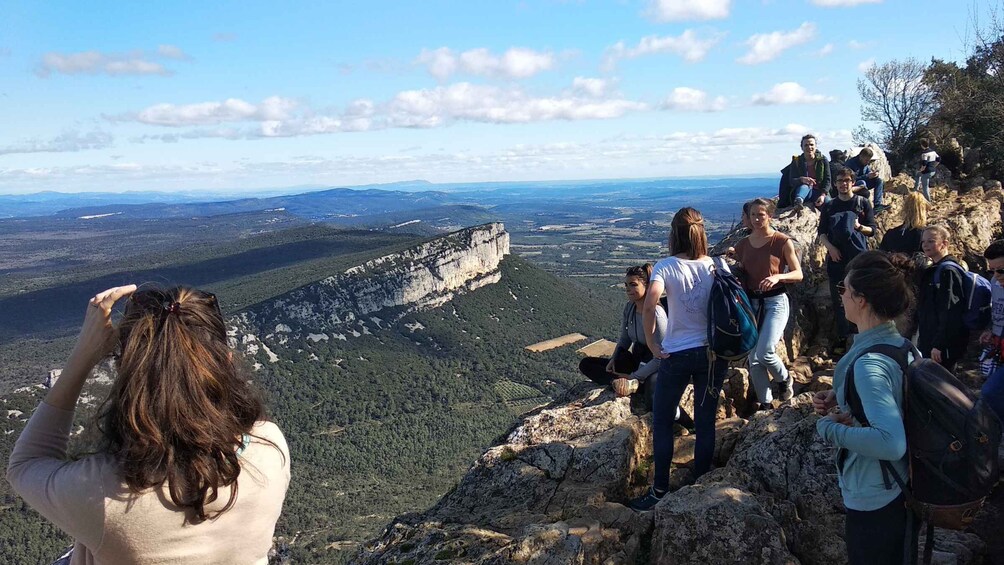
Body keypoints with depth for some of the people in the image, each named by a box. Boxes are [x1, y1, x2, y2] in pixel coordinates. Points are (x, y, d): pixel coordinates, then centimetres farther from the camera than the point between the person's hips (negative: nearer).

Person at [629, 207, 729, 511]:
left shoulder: (666, 267, -9)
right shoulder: (716, 265, -1)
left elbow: (650, 304, -25)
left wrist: (651, 342, -15)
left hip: (677, 355, -3)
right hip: (713, 353, 3)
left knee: (662, 422, 10)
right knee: (705, 423, 12)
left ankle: (660, 490, 13)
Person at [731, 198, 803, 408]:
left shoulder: (782, 242, -5)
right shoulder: (742, 245, 8)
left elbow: (798, 274, -2)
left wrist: (778, 276, -21)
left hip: (775, 301, -5)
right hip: (751, 302, 5)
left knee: (764, 352, -17)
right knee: (754, 358, 3)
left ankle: (785, 380, 15)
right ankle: (765, 404, 15)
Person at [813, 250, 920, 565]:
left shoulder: (868, 364, -29)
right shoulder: (904, 347, -2)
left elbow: (892, 442, -38)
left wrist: (830, 429, -24)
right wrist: (839, 399, 2)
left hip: (875, 504, -8)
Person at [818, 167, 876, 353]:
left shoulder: (863, 203, 6)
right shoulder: (828, 207, 12)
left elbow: (872, 230, 4)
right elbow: (822, 232, 10)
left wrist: (860, 227, -18)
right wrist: (830, 247, -8)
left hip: (859, 258, -2)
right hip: (836, 258, 2)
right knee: (838, 300, 2)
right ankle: (843, 338, 9)